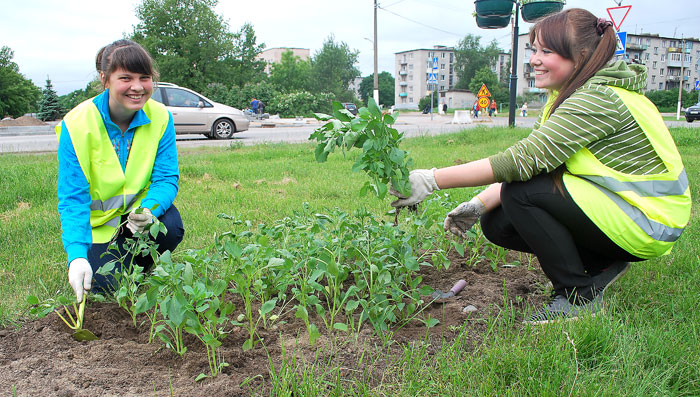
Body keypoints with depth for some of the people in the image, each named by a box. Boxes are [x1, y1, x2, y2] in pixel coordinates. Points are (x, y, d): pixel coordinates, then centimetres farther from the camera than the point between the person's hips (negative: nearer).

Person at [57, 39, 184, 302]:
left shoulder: (160, 117, -16)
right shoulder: (77, 124, -23)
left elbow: (166, 178, -14)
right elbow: (73, 198, -23)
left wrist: (149, 209, -37)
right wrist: (77, 255, -38)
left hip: (140, 209, 2)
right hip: (99, 221, -2)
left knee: (171, 227, -29)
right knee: (109, 286, -15)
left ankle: (140, 266, 5)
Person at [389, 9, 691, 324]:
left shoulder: (599, 99, -24)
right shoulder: (569, 97, 6)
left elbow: (523, 159, -33)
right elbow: (530, 160, 2)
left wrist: (432, 180, -33)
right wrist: (480, 203, -12)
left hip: (647, 224, -9)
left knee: (521, 194, -24)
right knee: (496, 223, -2)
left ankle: (580, 297, -9)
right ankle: (602, 264, 11)